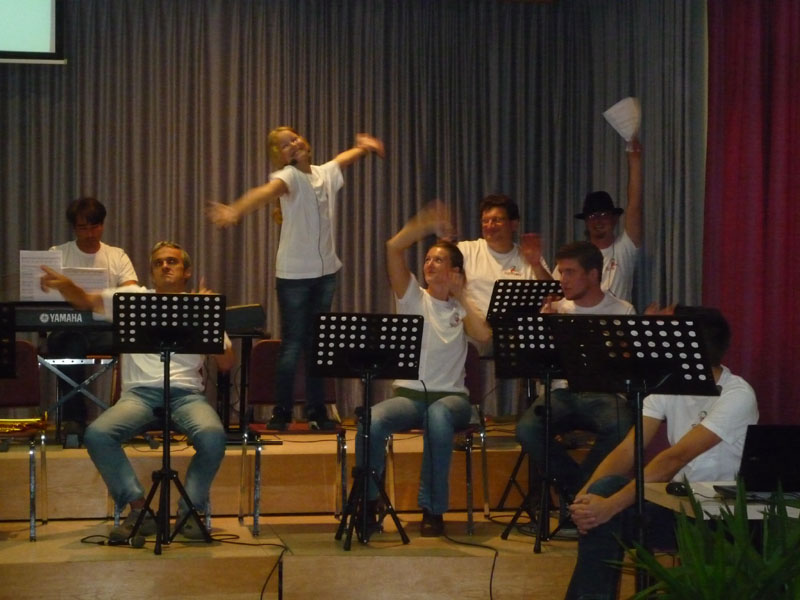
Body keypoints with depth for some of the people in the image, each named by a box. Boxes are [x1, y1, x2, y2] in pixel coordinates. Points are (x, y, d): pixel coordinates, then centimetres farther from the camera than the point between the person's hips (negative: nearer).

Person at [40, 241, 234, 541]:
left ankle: (190, 510, -12)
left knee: (213, 436, -33)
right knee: (96, 434, -28)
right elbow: (86, 301, 6)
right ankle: (138, 508, -14)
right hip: (140, 392, 1)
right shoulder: (134, 298, 18)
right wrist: (64, 284, -16)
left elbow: (226, 363, 11)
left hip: (186, 393, -1)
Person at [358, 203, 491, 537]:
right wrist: (426, 225, -10)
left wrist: (461, 297, -3)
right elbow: (394, 248, -4)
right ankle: (366, 503, -12)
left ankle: (433, 510, -26)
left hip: (450, 396, 0)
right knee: (371, 422, -33)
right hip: (408, 393, 1)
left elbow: (484, 335, -12)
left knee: (439, 416, -39)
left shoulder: (462, 308, 11)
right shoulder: (413, 298, 10)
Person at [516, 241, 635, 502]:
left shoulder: (622, 311, 7)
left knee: (620, 428, -36)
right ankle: (583, 487, -7)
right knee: (527, 429, -29)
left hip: (604, 393, -2)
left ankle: (575, 487, -11)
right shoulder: (556, 309, 13)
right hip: (563, 392, 2)